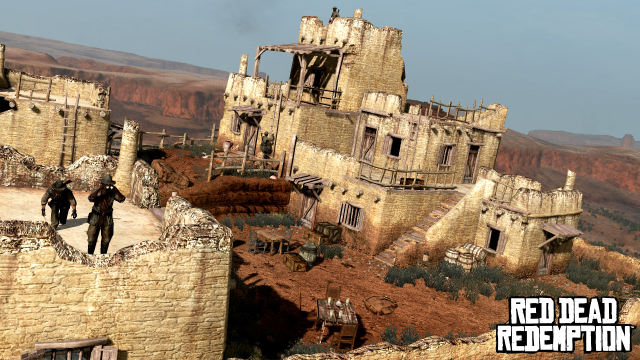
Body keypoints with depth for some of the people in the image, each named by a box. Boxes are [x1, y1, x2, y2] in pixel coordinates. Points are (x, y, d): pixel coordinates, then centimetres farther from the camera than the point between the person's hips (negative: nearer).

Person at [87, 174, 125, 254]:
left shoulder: (113, 193, -6)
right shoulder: (96, 192, -12)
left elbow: (122, 199, -18)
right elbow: (91, 198, -32)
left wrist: (116, 190, -30)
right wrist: (100, 188, -41)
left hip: (108, 220, 2)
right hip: (96, 219, -2)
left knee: (106, 240, 11)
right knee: (91, 240, 4)